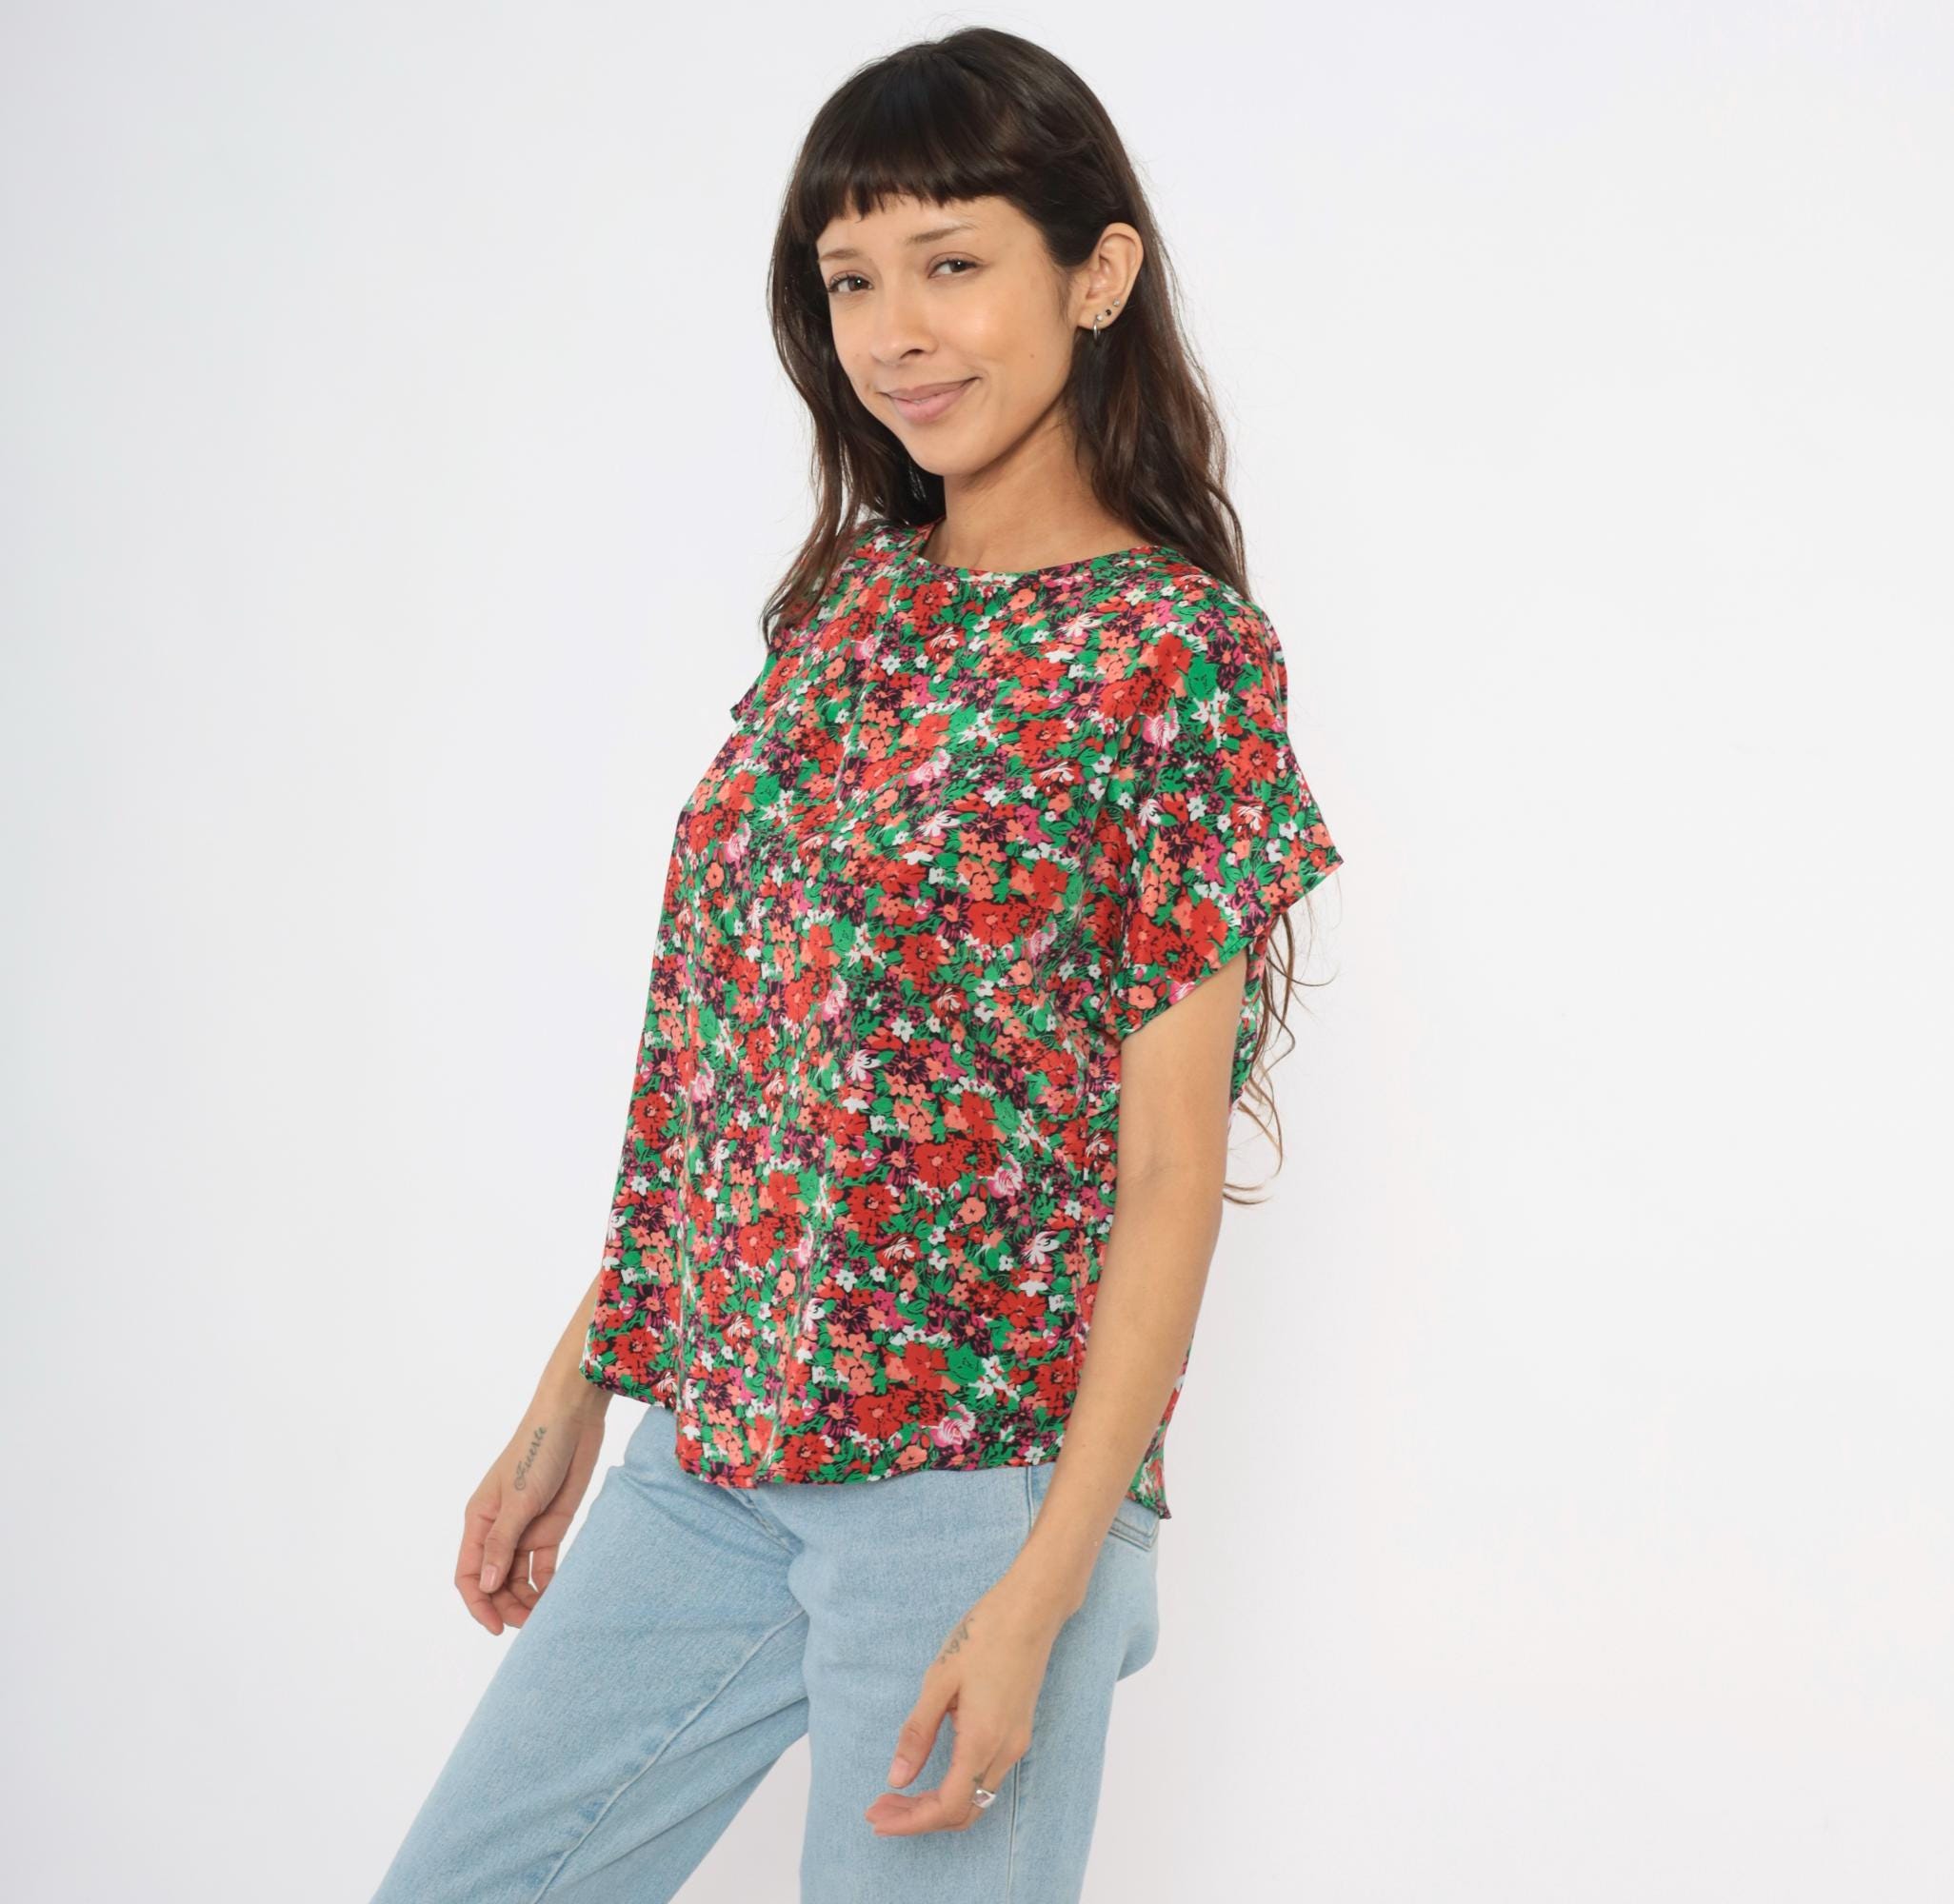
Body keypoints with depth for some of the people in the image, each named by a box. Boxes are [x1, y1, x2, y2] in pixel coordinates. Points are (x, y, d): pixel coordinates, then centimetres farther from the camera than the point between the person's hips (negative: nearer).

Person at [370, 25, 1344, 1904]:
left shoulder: (1181, 653, -9)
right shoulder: (847, 603, 10)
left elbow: (1171, 1168, -12)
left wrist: (1047, 1589, -17)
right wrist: (574, 1394, 14)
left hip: (975, 1479, -6)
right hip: (705, 1458, 7)